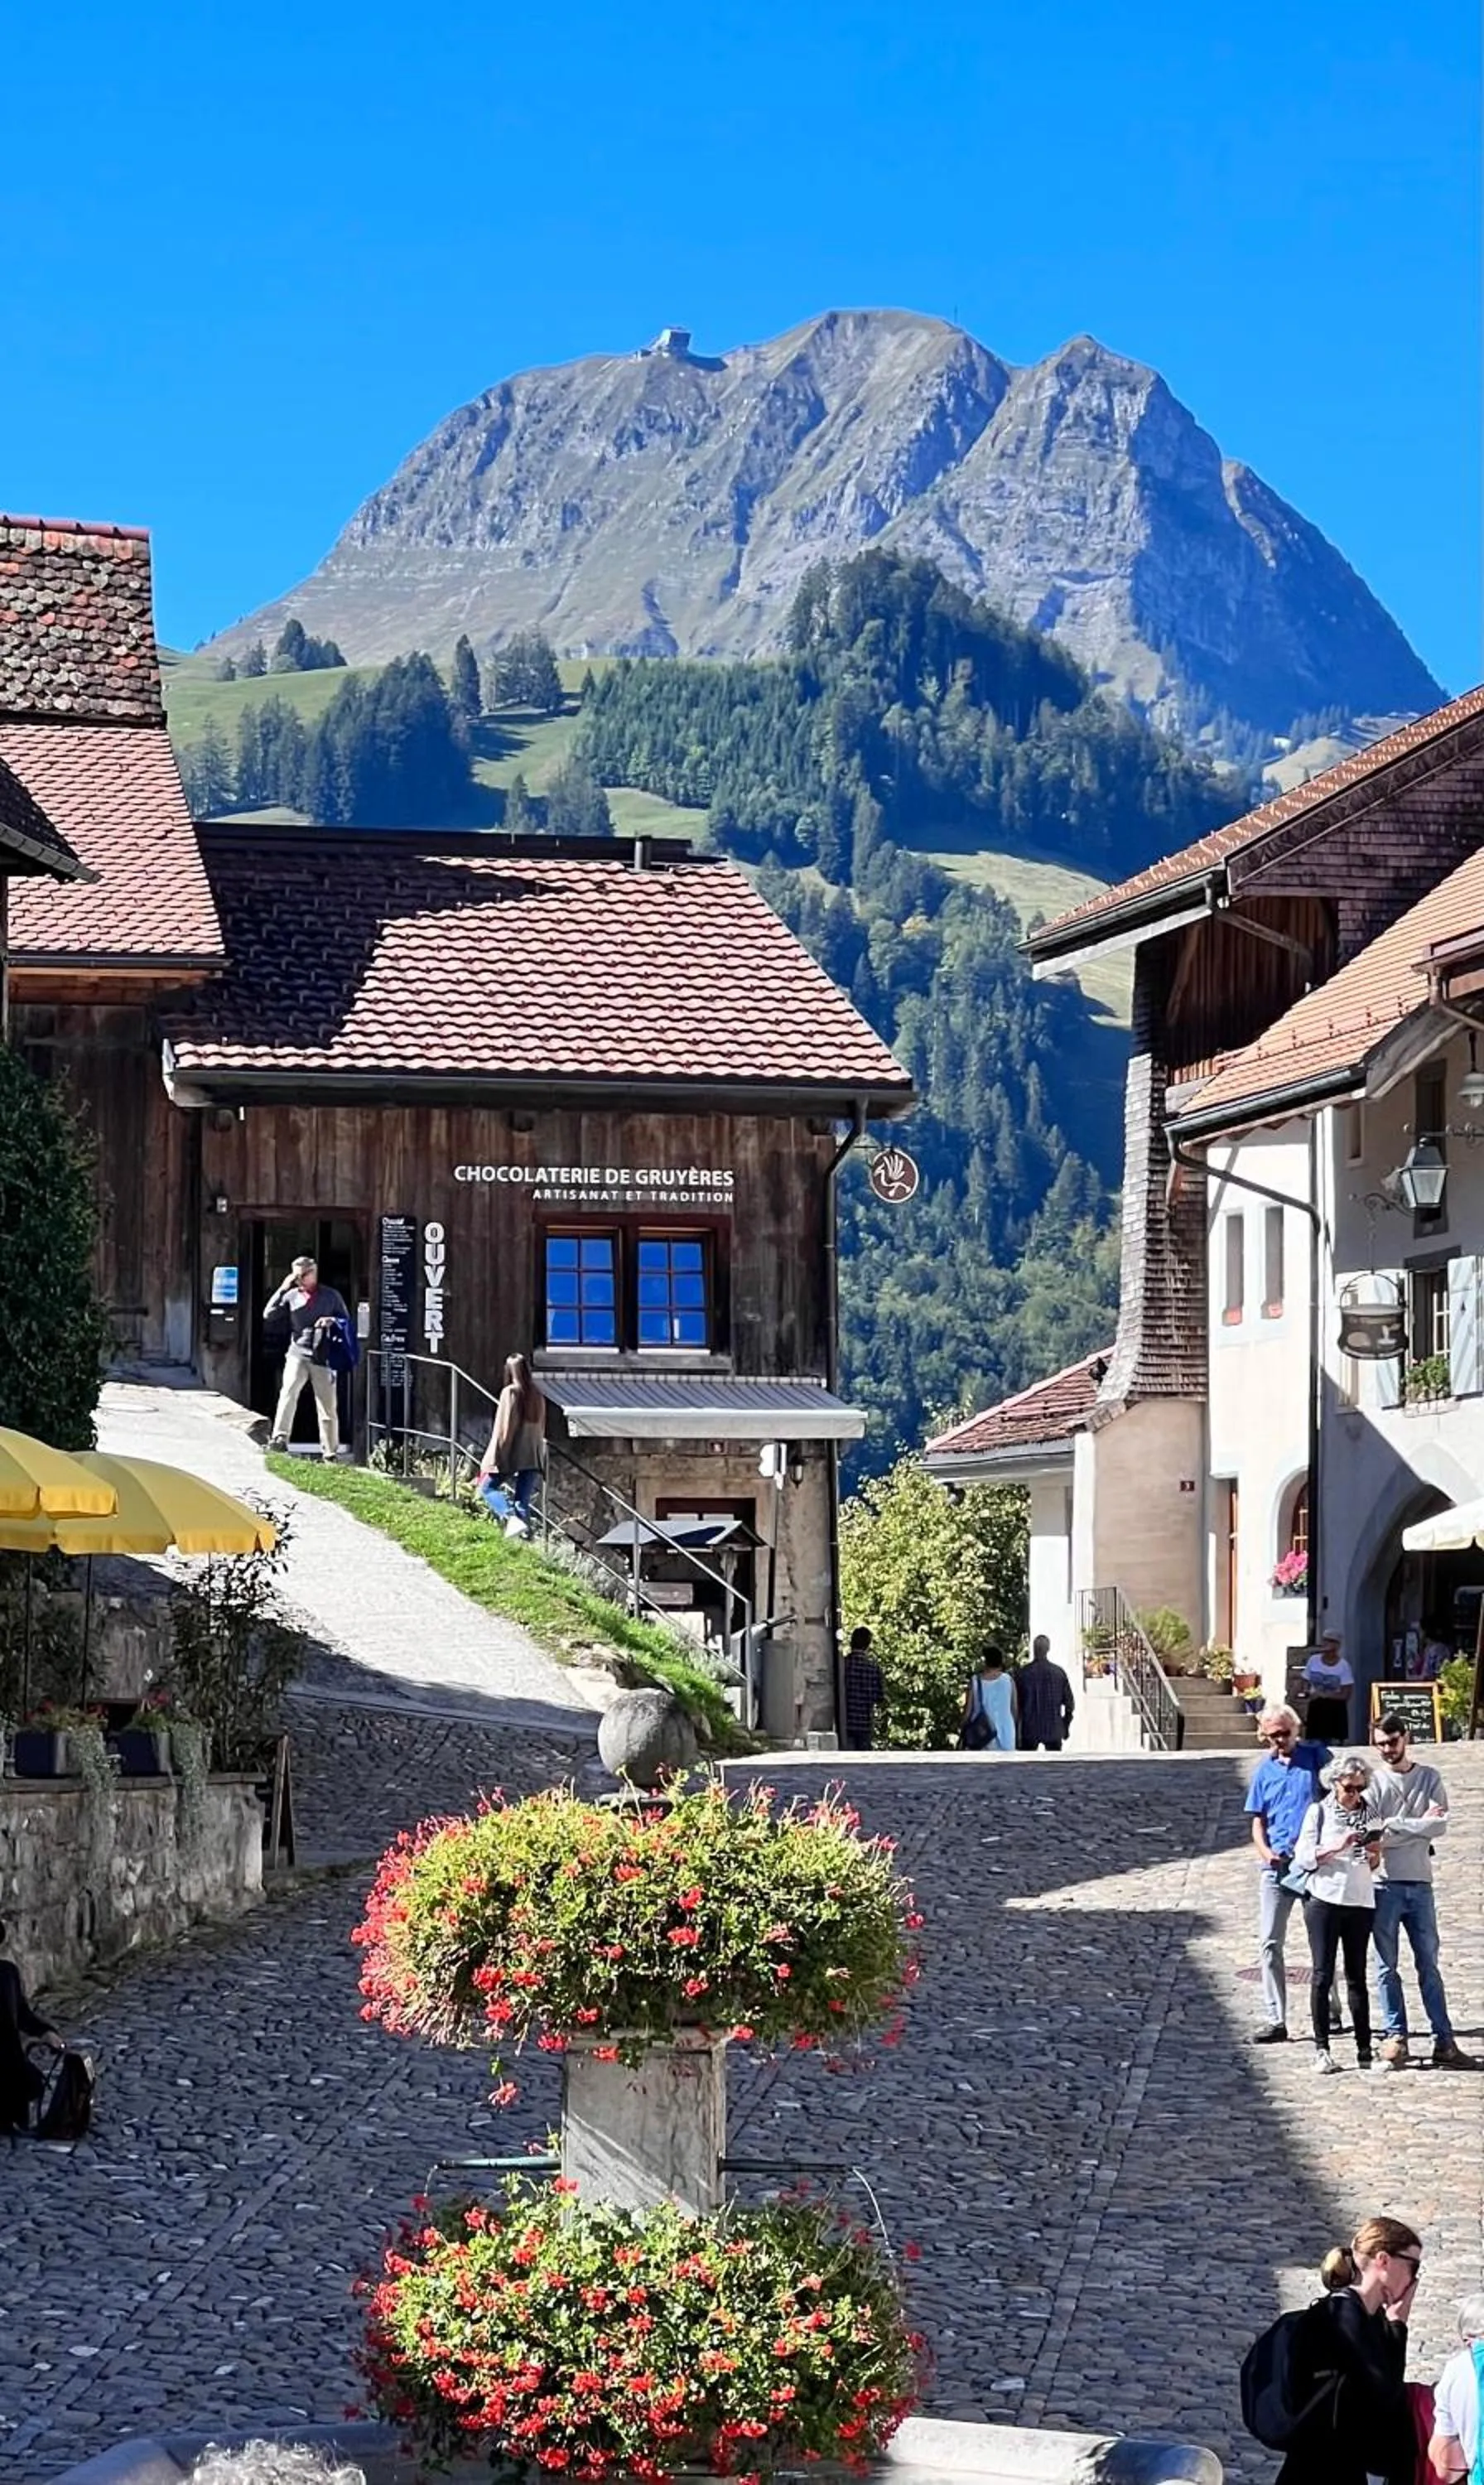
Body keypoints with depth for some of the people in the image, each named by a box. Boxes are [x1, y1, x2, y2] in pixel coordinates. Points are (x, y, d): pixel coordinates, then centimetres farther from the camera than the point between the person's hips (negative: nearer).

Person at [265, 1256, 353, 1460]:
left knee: (328, 1405, 3)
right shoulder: (292, 1295, 8)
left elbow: (347, 1321, 13)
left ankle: (331, 1451, 11)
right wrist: (282, 1289, -6)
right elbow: (268, 1314, 1)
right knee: (288, 1393, -22)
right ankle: (280, 1438, -28)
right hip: (298, 1355, 0)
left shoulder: (331, 1296, 7)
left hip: (323, 1357, 0)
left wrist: (333, 1321, -9)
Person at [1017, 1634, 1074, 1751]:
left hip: (1029, 1730, -1)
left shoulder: (1023, 1673, -8)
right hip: (1054, 1731, 1)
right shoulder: (1058, 1672, -5)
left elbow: (1015, 1703, -2)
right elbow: (1069, 1703, -1)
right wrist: (1066, 1726, 12)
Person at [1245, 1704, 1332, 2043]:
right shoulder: (1264, 1770, 10)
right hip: (1277, 1865, 3)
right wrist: (1264, 1851, -7)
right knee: (1269, 1944, -1)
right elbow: (1258, 1821, 13)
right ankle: (1275, 2020, 1)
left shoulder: (1316, 1757, 1)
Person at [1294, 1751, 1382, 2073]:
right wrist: (1338, 1847, -17)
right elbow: (1304, 1858, -5)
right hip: (1324, 1899, -3)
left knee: (1357, 1977, 6)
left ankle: (1365, 2051, 8)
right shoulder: (1319, 1811, 1)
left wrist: (1375, 1855, -4)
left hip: (1361, 1902, 3)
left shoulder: (1371, 1813, 10)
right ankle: (1321, 2049, 2)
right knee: (1322, 1975, -2)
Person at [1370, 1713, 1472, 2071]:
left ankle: (1444, 2041, 5)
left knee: (1428, 1964, 5)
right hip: (1385, 1884, -2)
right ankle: (1394, 2037, 6)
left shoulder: (1429, 1779, 7)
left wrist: (1393, 1826, -10)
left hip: (1420, 1883, 2)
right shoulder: (1373, 1782, 1)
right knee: (1387, 1966, 1)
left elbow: (1440, 1826, -7)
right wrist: (1419, 1825, -9)